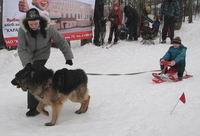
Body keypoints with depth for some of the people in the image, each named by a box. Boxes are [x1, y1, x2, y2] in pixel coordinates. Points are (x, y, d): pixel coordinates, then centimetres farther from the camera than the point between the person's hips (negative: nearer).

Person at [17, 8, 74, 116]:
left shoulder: (47, 29, -26)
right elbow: (21, 49, -27)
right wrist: (27, 64, -39)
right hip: (29, 56, 3)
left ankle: (34, 107, -9)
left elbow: (61, 42, -15)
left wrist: (68, 57, -17)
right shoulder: (22, 30, -25)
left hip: (41, 56, -3)